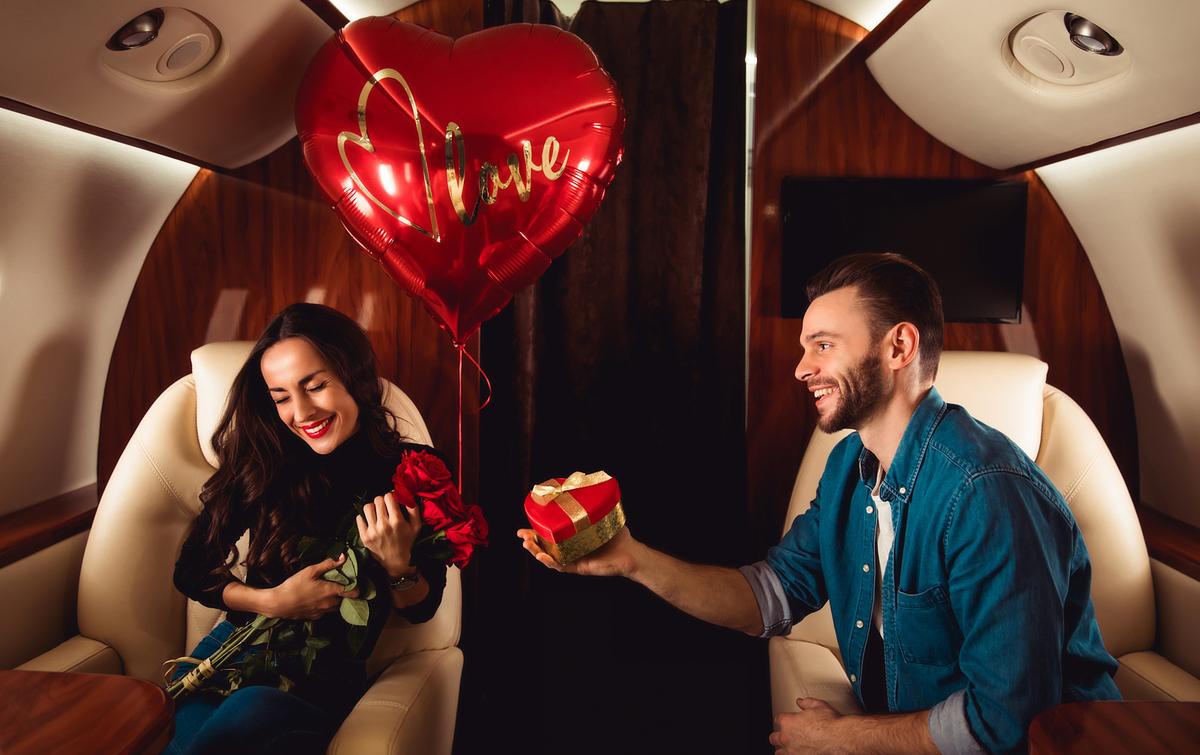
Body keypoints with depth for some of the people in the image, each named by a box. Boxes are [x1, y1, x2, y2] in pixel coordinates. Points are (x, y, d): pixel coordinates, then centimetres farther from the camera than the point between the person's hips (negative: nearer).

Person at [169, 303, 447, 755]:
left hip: (326, 675, -1)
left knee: (250, 713, -35)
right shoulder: (263, 463, -3)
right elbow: (192, 571, 4)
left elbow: (422, 610, 2)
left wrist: (397, 563, -20)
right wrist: (272, 601, -13)